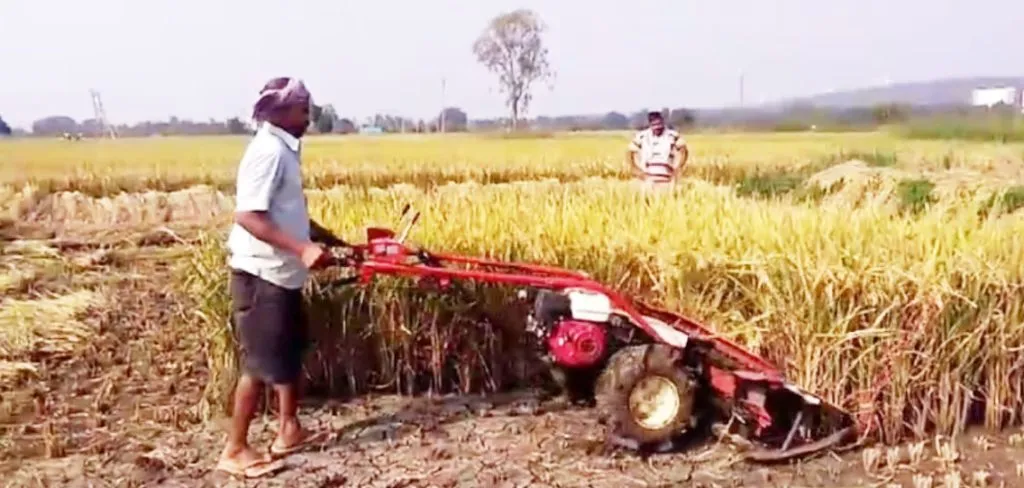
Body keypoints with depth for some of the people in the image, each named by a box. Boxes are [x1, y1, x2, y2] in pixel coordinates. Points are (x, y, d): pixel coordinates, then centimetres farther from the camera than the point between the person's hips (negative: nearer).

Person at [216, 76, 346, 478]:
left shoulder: (283, 150, 13)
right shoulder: (268, 152, -18)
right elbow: (247, 216, -27)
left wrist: (336, 241, 23)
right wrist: (302, 248, -33)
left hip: (283, 274, 10)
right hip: (262, 274, -10)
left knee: (290, 351, 18)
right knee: (261, 362, -4)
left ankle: (289, 431, 31)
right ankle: (235, 450, 7)